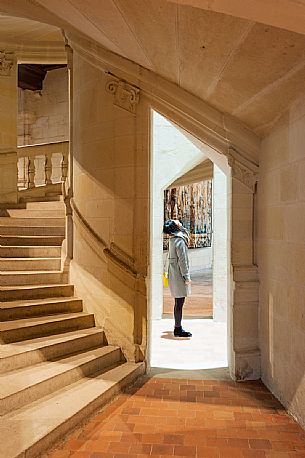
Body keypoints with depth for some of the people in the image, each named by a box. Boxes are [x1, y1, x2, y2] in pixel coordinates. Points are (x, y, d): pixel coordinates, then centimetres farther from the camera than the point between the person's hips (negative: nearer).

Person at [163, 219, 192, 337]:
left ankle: (178, 328, 25)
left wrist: (181, 227, 15)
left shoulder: (173, 239, 9)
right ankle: (178, 329, 6)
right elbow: (182, 260, -19)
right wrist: (187, 276, -15)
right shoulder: (180, 241, -18)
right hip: (179, 275, -10)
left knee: (178, 302, 16)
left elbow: (186, 234, 30)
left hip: (174, 274, 10)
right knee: (179, 302, -2)